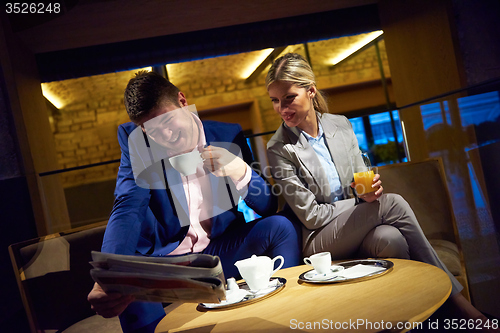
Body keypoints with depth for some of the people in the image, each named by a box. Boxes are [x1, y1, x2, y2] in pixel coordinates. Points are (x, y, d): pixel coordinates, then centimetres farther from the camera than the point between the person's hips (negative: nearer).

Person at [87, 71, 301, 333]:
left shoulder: (228, 136, -2)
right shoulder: (134, 139, -3)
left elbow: (268, 207, -1)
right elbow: (127, 209, -15)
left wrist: (240, 172, -23)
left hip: (223, 250, 2)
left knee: (281, 227, -22)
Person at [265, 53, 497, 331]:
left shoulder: (340, 124, 6)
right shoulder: (279, 149, -9)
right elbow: (309, 215, -10)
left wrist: (370, 188, -11)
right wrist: (360, 201, -11)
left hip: (357, 229, 4)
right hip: (319, 240, -4)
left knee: (391, 238, -31)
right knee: (393, 203, -25)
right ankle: (458, 302, -13)